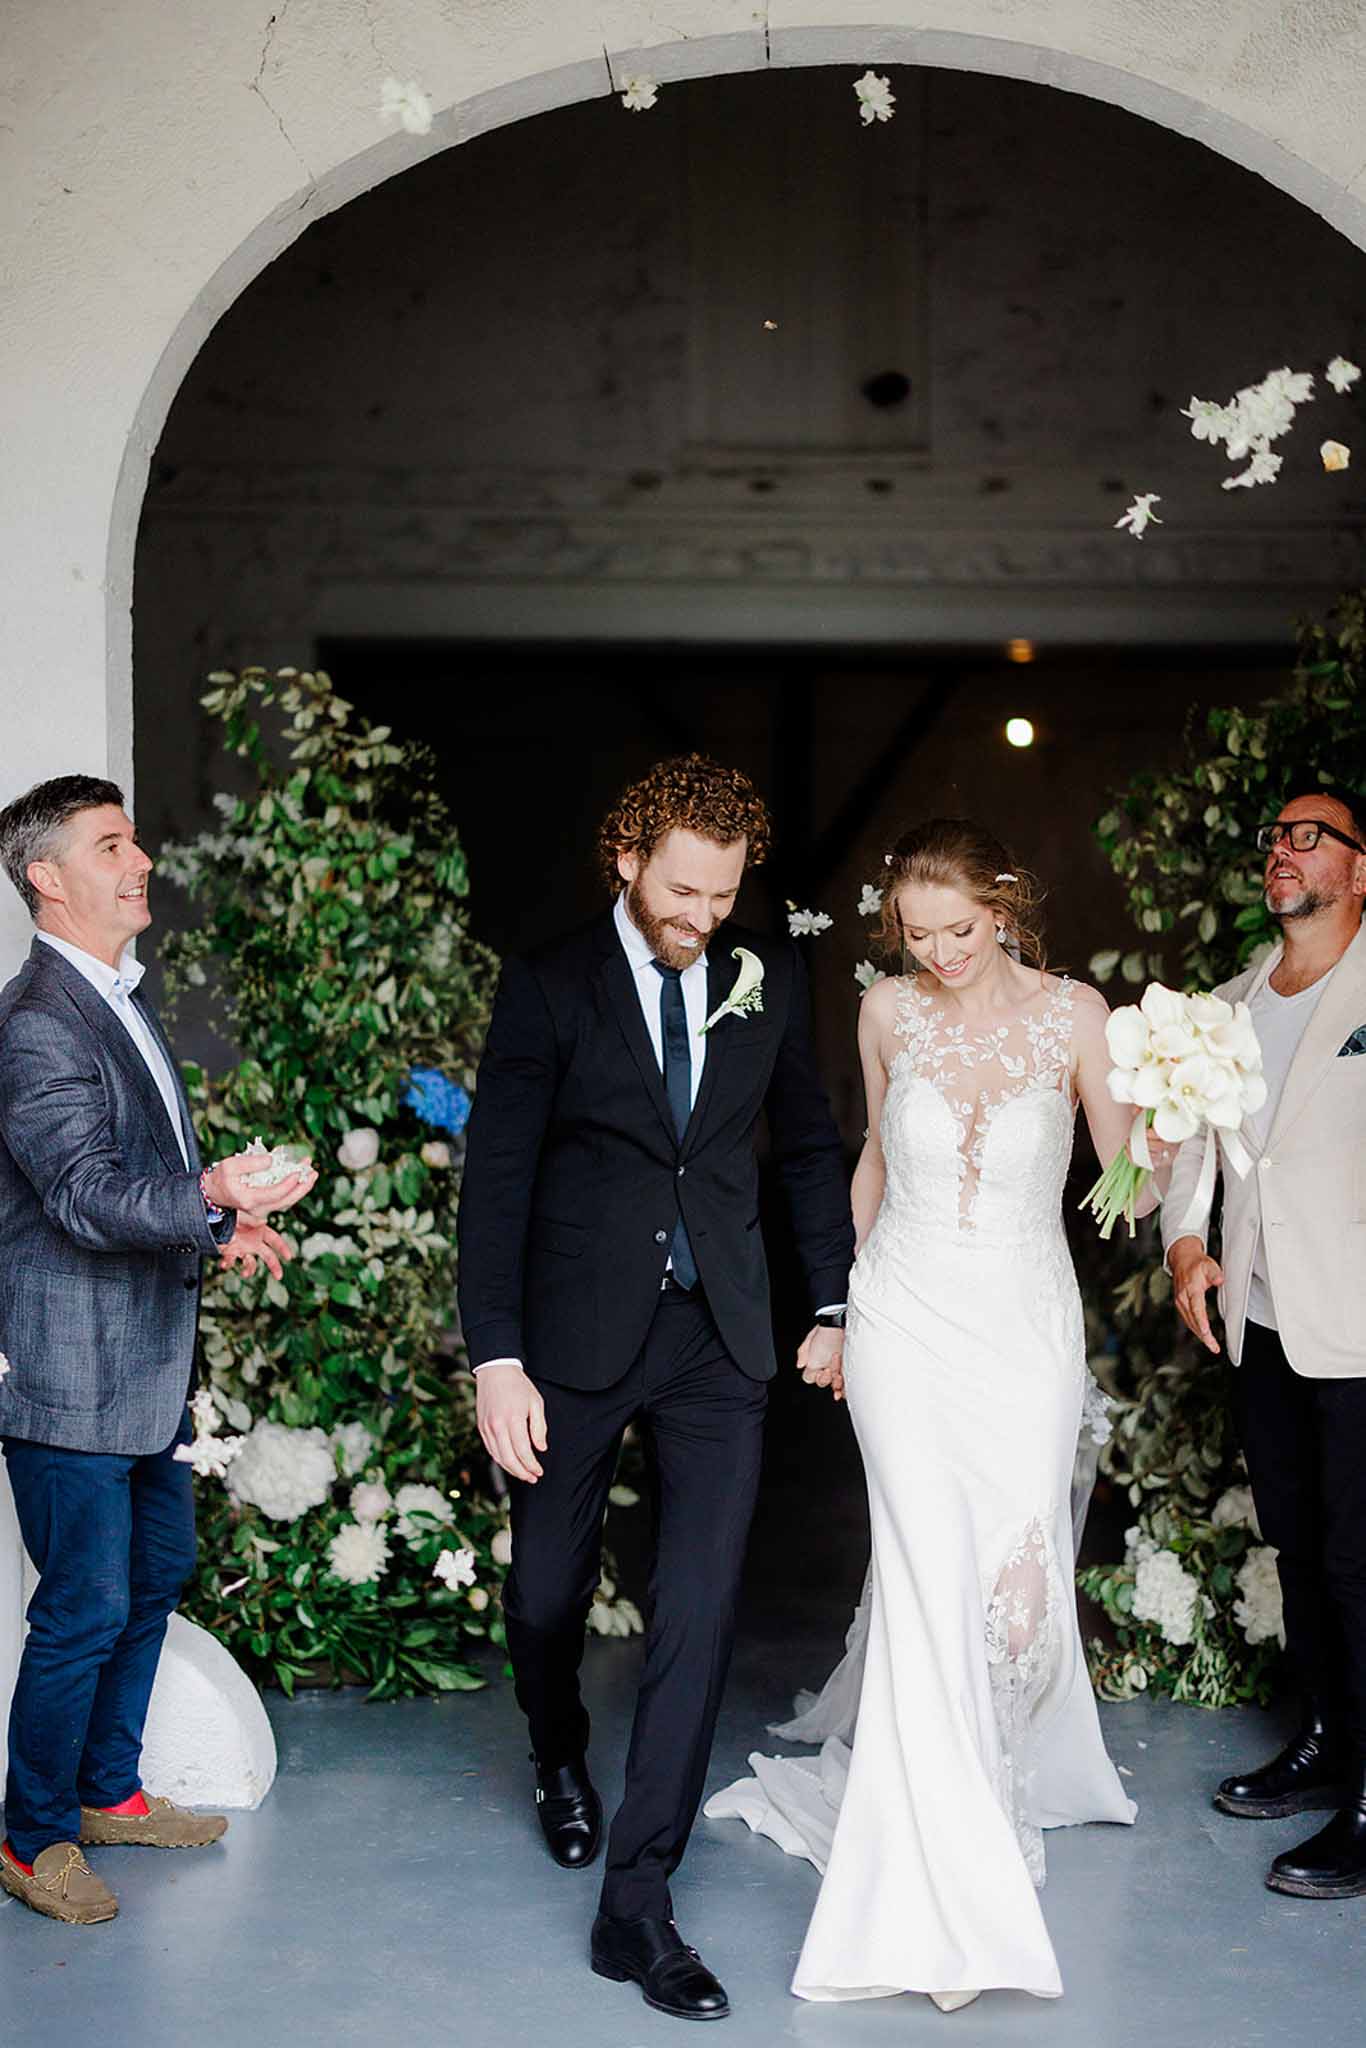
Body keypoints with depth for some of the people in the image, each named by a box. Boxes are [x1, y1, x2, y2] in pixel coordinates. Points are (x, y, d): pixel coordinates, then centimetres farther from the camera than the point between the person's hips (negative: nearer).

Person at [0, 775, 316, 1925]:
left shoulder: (119, 1001, 13)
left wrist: (223, 1220, 7)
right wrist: (212, 1199, -37)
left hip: (150, 1363, 10)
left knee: (158, 1572, 20)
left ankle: (109, 1791, 36)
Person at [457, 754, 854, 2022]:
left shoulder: (767, 977, 4)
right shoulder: (550, 984, -6)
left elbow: (809, 1143, 15)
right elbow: (496, 1175, -7)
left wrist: (835, 1301, 12)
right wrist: (496, 1358, -13)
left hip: (719, 1343, 2)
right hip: (578, 1335, -1)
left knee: (698, 1615, -6)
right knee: (544, 1595, 12)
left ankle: (636, 1904, 0)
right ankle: (560, 1756, 46)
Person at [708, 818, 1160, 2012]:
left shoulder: (1074, 1015, -4)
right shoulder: (888, 1012, 1)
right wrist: (835, 1301, 21)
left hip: (1027, 1329, 0)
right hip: (907, 1320, 0)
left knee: (1018, 1578, 1)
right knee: (930, 1580, -11)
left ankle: (1007, 1771, 33)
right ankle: (947, 1894, -8)